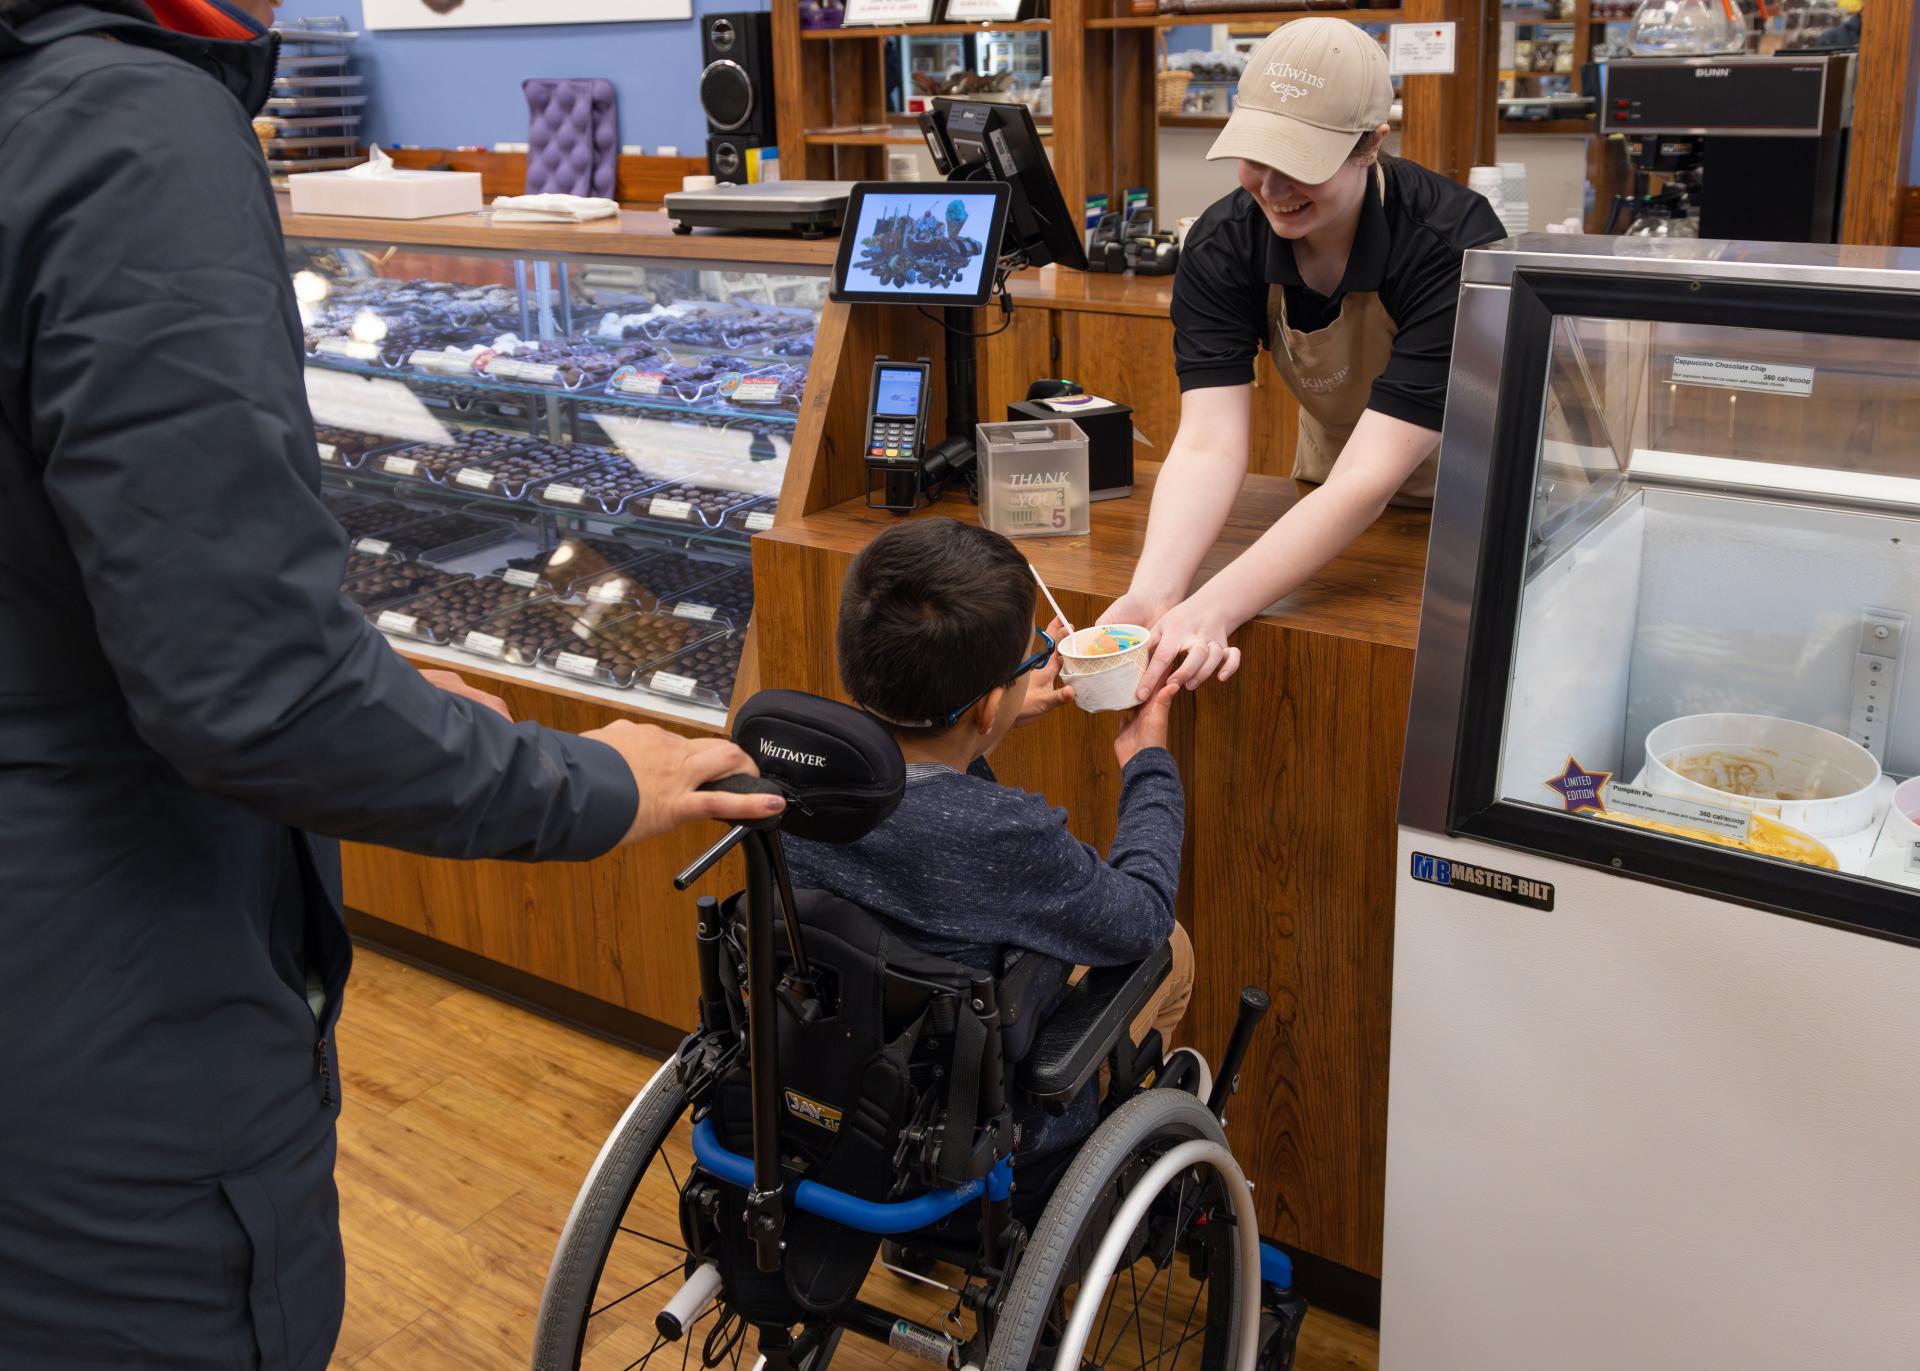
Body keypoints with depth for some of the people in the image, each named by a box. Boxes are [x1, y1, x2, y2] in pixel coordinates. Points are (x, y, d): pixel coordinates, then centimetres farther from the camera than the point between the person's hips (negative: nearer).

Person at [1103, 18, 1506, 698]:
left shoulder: (1456, 247, -30)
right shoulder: (1220, 247, -18)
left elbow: (1370, 478, -37)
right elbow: (1207, 445, -26)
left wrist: (1213, 609, -48)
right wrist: (1152, 595, -44)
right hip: (1327, 507, 3)